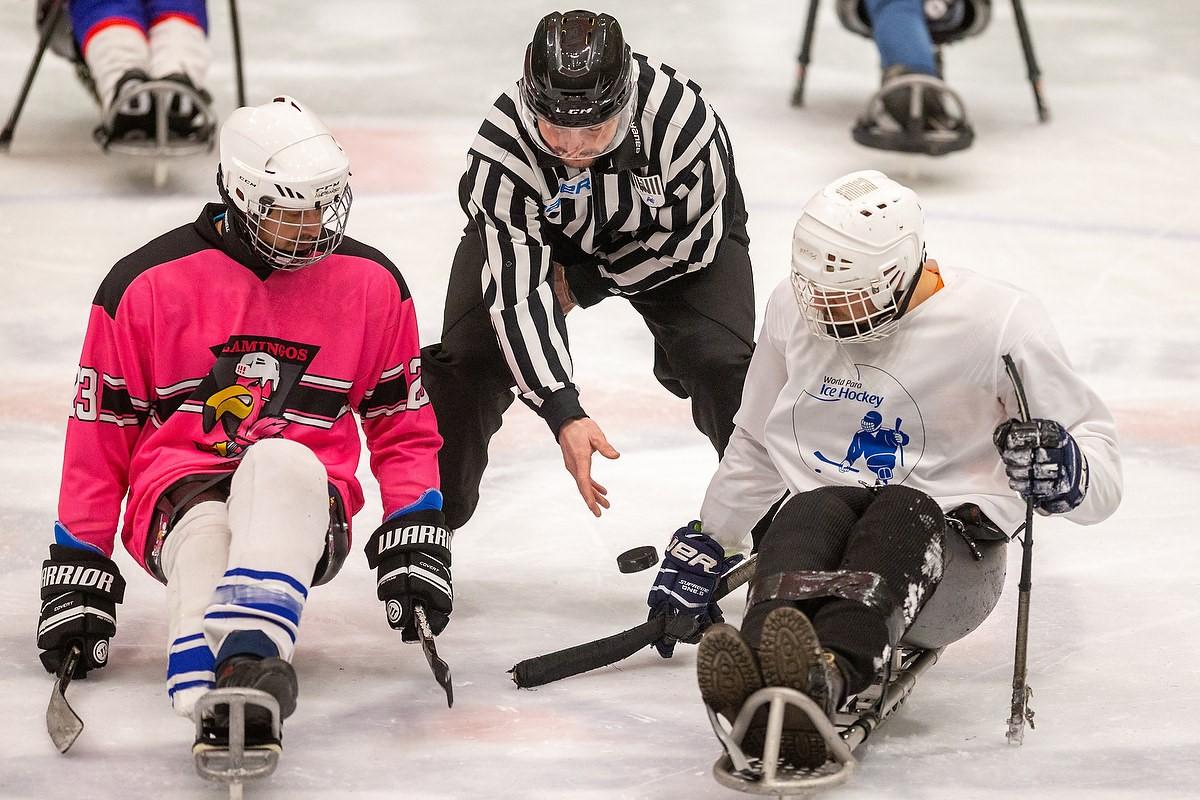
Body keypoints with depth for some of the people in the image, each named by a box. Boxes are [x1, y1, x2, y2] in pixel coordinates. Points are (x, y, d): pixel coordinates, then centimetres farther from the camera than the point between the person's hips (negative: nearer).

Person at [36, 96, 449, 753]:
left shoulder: (372, 285, 8)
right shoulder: (148, 283, 1)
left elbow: (402, 425, 15)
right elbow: (99, 433, 6)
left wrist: (414, 539, 2)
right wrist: (78, 567, 2)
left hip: (306, 504, 1)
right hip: (178, 496, -1)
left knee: (280, 460, -37)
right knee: (204, 539, -39)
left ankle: (252, 652, -61)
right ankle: (215, 703, -69)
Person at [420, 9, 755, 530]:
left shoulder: (681, 119, -39)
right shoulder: (500, 152, -38)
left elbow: (690, 239, -21)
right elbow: (515, 291, -38)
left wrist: (585, 284, -16)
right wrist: (562, 412, -45)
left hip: (657, 239, 0)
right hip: (533, 233, 0)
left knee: (723, 359, -16)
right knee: (470, 355, -13)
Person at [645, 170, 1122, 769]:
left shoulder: (998, 322, -9)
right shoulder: (794, 307, 4)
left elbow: (1098, 452, -4)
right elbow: (756, 444, 21)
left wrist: (1064, 470, -27)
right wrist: (704, 546, 22)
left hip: (951, 552, -3)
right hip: (819, 532, 3)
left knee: (899, 514, -37)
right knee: (809, 514, -33)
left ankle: (827, 676, -67)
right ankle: (759, 674, -65)